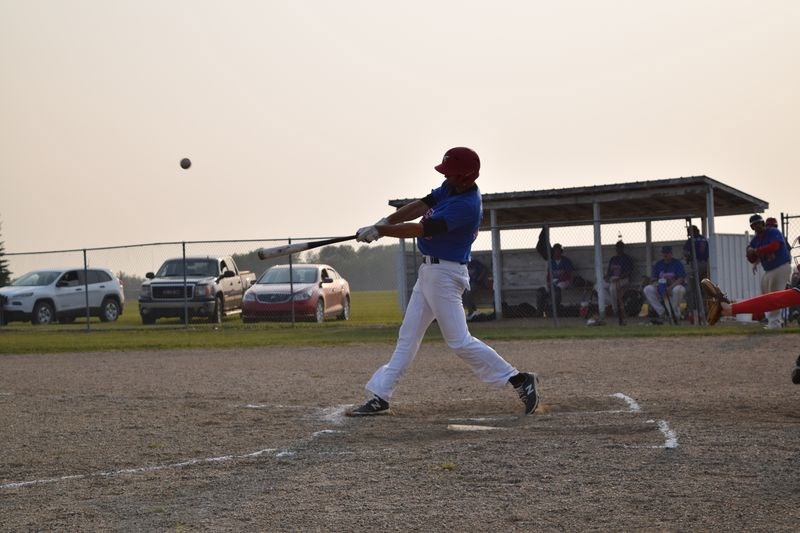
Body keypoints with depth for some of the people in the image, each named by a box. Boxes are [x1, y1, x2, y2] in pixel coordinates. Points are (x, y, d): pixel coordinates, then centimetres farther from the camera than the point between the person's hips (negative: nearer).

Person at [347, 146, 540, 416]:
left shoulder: (466, 206, -25)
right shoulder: (451, 188, 4)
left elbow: (421, 229, -24)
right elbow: (420, 206, 2)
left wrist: (379, 230, -17)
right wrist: (384, 222, -12)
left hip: (444, 274, -10)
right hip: (430, 270, 10)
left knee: (459, 341, -9)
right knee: (407, 335, 11)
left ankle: (519, 380, -2)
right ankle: (380, 397, 16)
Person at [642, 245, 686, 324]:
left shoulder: (677, 263, -3)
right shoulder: (658, 264, 9)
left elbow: (681, 279, -14)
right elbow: (653, 279, 4)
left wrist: (670, 288, -28)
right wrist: (656, 286, -19)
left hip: (674, 288, -4)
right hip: (661, 290, 4)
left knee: (678, 289, -40)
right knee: (647, 289, -21)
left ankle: (675, 314, -19)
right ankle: (661, 313, -18)